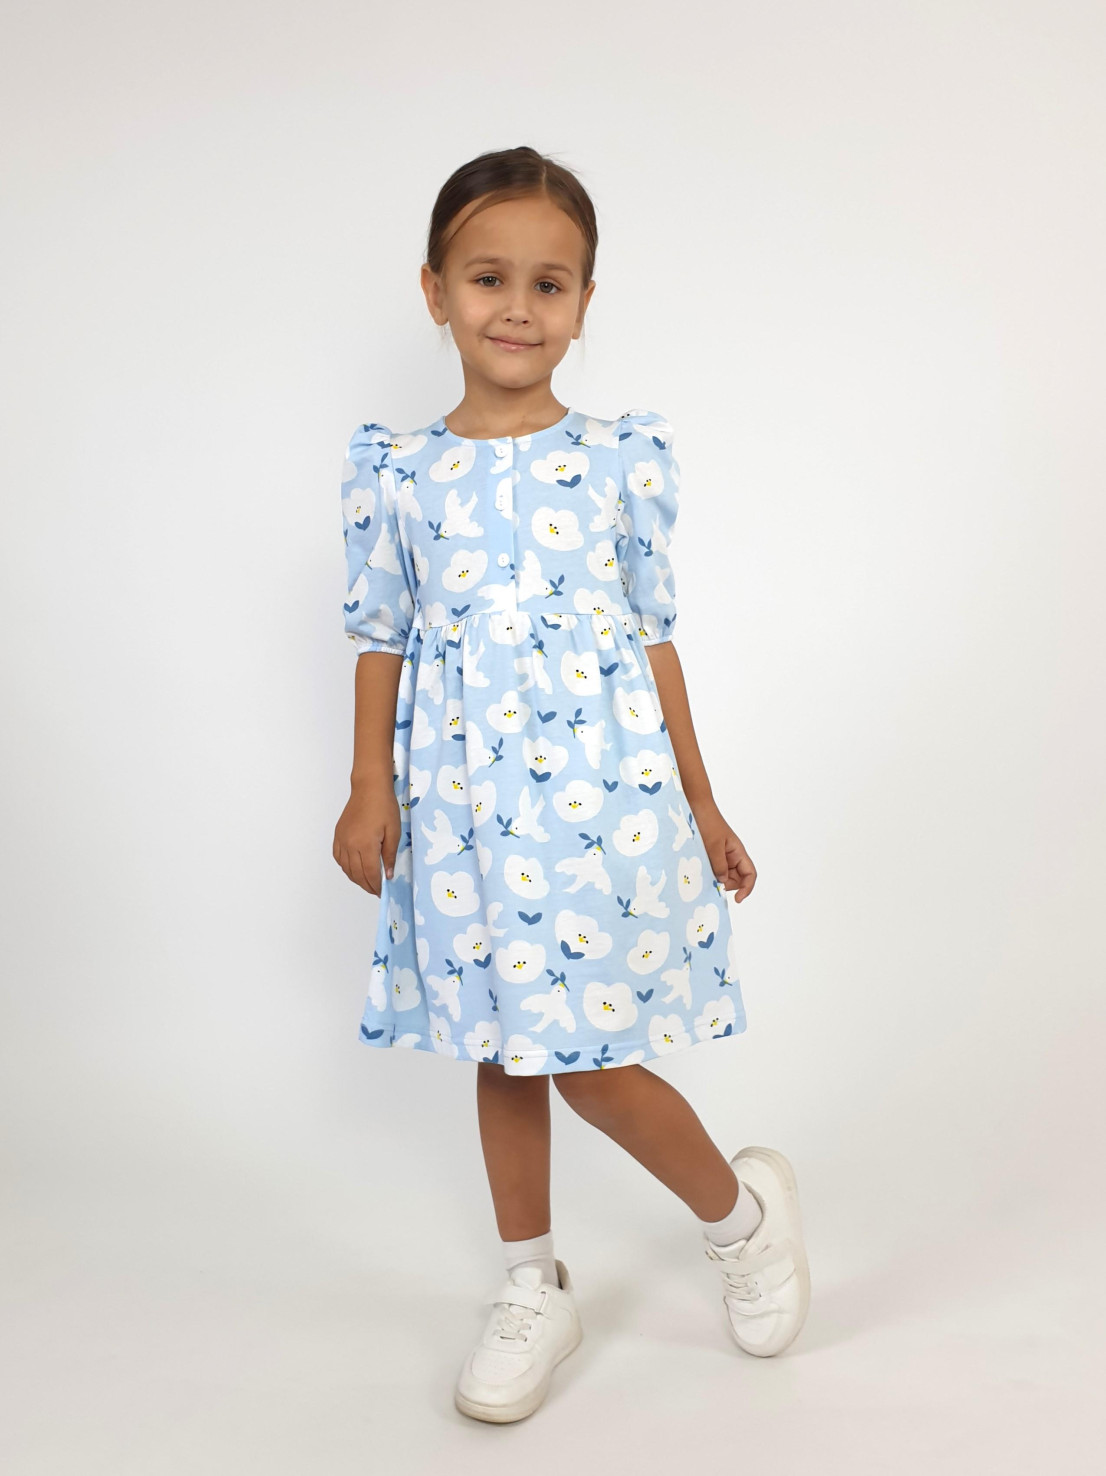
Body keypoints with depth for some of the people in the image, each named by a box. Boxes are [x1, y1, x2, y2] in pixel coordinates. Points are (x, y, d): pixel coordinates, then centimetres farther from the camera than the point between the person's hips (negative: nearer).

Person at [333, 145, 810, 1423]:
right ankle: (533, 1290, 32)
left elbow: (655, 636, 5)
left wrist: (700, 804, 7)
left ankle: (742, 1207, 25)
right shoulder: (393, 473, 2)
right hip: (465, 800, 3)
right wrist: (368, 790, -3)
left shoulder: (624, 460, 0)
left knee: (589, 1059, -4)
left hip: (601, 789, -2)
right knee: (501, 1053, 12)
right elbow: (380, 640, 6)